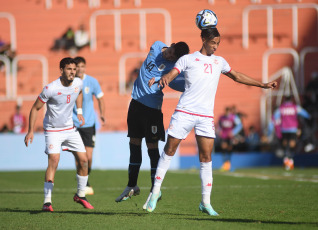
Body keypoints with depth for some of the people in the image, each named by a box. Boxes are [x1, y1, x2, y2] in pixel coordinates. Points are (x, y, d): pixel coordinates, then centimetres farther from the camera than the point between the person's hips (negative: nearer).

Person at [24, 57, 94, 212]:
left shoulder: (78, 83, -6)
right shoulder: (51, 89, -22)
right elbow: (35, 108, -11)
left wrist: (79, 112, 13)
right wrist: (31, 131, -14)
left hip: (70, 128, 6)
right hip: (52, 130, -6)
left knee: (83, 160, 2)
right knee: (54, 160, -22)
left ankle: (80, 195, 23)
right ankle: (47, 202, -20)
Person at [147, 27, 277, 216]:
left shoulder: (219, 62, 17)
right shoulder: (188, 59, 4)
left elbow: (237, 77, 30)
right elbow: (170, 76, -4)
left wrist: (262, 84, 29)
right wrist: (161, 80, -28)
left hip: (206, 116, 3)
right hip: (184, 113, -3)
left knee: (206, 157, -5)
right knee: (169, 150, 0)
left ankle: (205, 202, -1)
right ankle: (156, 190, 14)